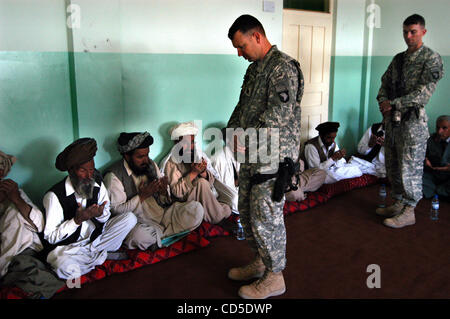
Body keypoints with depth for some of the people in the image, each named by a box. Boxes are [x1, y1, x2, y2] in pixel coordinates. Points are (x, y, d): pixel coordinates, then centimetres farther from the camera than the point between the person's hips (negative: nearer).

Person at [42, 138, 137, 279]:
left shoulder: (98, 184, -6)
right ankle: (99, 254, -8)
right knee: (66, 268, -38)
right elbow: (50, 237, -17)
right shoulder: (55, 195, -20)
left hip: (96, 236, 5)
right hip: (66, 246, -5)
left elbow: (106, 218, 5)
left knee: (130, 218, -10)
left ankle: (90, 251, -8)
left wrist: (101, 214, -21)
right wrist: (77, 220, -31)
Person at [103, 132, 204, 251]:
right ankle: (164, 232, -7)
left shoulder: (151, 164, 9)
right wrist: (142, 196, -21)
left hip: (164, 212, 5)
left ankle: (160, 234, -11)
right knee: (141, 236, -39)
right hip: (141, 221, -4)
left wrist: (164, 192, -11)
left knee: (196, 209, -15)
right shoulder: (113, 175, -9)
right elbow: (116, 210, -13)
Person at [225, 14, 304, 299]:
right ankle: (260, 262, 34)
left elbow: (280, 112, -23)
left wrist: (247, 136, -21)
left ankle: (274, 278, 14)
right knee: (247, 211, 16)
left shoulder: (283, 67, -13)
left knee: (266, 216, -3)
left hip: (273, 156, -10)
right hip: (251, 156, 10)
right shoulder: (254, 69, 16)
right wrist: (231, 131, 4)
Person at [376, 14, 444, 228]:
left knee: (410, 168, -2)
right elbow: (385, 83, 16)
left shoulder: (431, 58, -7)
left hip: (413, 121, -7)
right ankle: (398, 204, 27)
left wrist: (395, 104, -17)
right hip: (392, 120, 7)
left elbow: (424, 92, -16)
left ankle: (409, 212, 8)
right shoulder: (398, 59, 14)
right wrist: (383, 101, -4)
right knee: (392, 166, 13)